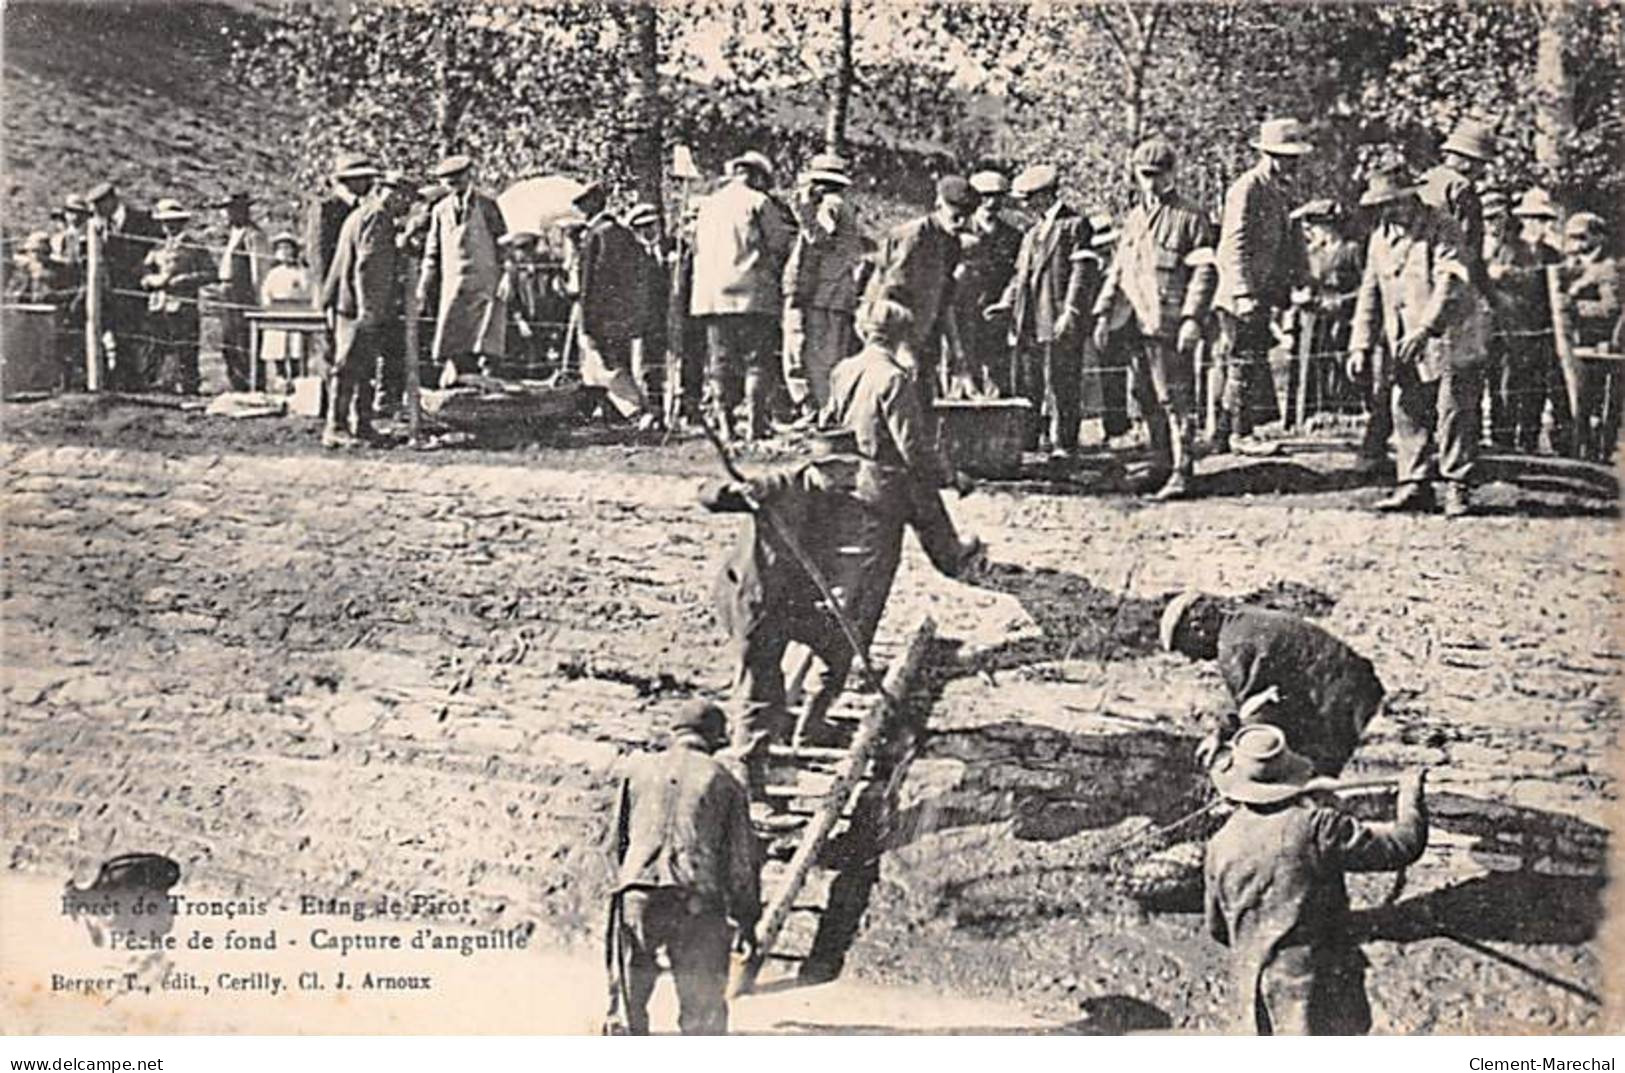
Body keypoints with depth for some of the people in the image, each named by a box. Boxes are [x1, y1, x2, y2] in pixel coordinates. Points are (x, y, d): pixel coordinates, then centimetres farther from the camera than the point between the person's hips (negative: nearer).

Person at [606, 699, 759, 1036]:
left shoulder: (637, 769, 13)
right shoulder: (724, 781, 9)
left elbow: (616, 842, 14)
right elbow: (742, 858, 9)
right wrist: (747, 920, 16)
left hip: (637, 896, 1)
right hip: (699, 903, -1)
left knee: (627, 1003, 10)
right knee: (703, 1012, 5)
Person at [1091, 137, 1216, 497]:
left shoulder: (1189, 218, -2)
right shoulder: (1132, 219, 18)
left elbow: (1204, 272, -7)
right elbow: (1117, 270, 21)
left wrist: (1192, 318, -17)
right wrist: (1103, 313, 12)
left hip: (1171, 326, -7)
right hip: (1137, 324, 7)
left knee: (1175, 400, -8)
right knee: (1148, 401, 11)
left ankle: (1181, 473, -6)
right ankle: (1161, 466, 21)